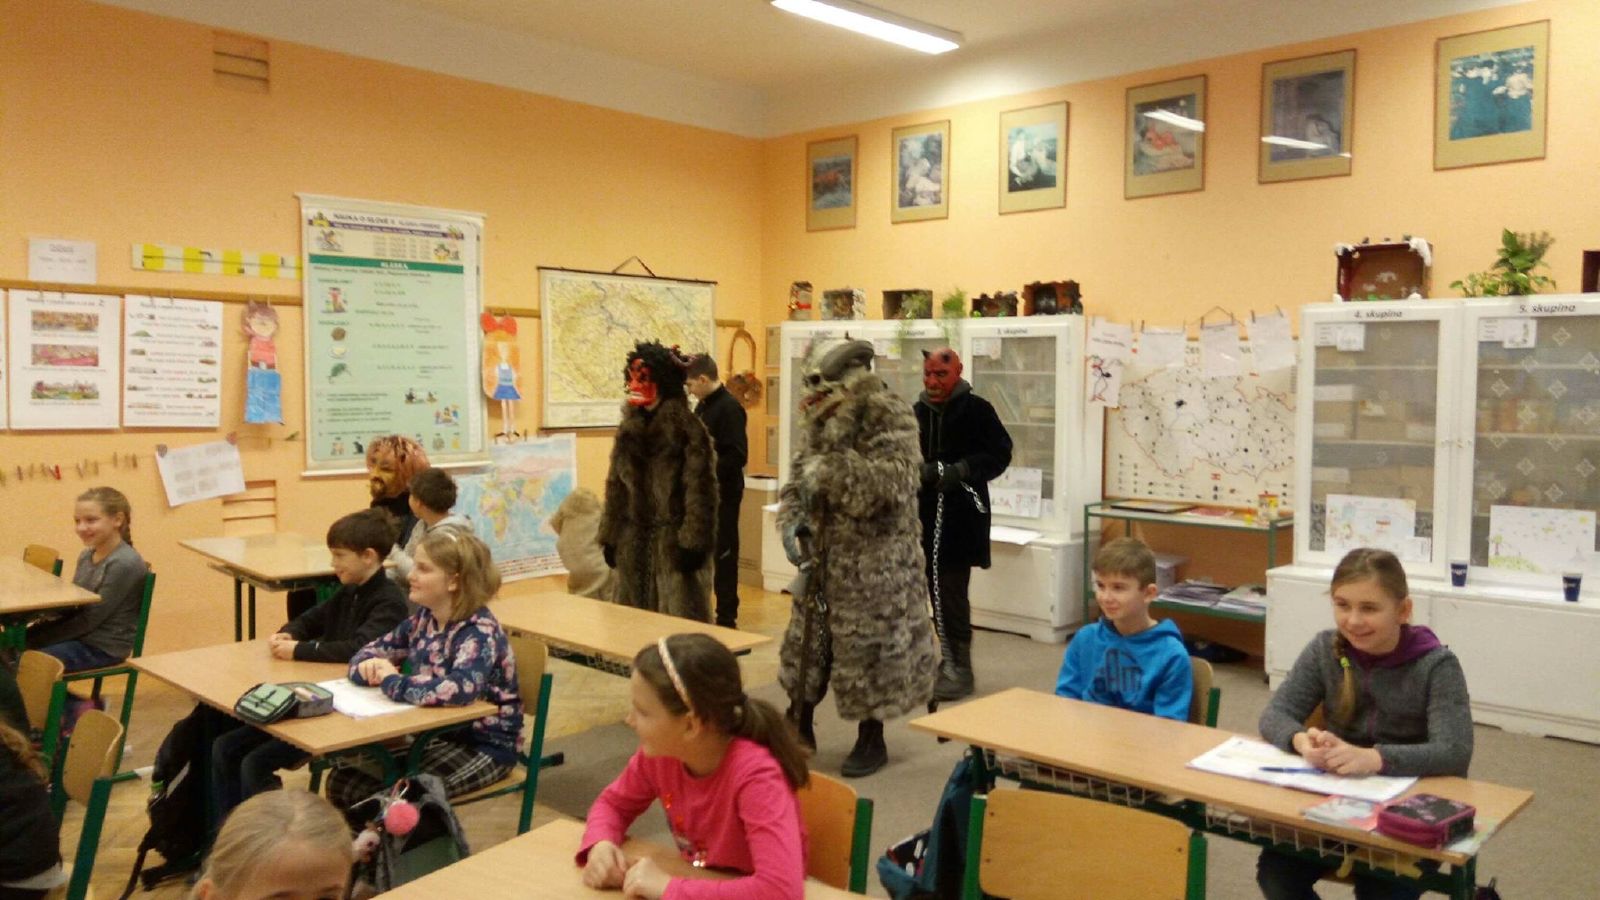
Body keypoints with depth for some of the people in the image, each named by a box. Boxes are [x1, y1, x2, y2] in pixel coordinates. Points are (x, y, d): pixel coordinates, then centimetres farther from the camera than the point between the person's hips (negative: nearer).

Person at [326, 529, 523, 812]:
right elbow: (368, 652, 12)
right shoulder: (422, 620, 1)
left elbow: (459, 688, -41)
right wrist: (368, 667, -14)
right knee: (343, 779, -3)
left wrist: (392, 682, -27)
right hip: (434, 733, 7)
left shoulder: (480, 632, -22)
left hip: (484, 745, -7)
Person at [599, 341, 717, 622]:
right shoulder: (628, 428, 10)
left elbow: (700, 489, -13)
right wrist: (610, 538, 11)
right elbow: (616, 486, 14)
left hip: (674, 541, -7)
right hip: (634, 542, 7)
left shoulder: (687, 426, -10)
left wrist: (694, 542, -17)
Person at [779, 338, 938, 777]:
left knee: (869, 647, 2)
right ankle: (799, 724, 33)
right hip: (824, 554, 6)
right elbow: (799, 475, 9)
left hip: (875, 561, -6)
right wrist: (791, 519, -9)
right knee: (808, 639, 14)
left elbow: (889, 484, -26)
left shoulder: (891, 419, -14)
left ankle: (872, 740, 20)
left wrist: (830, 469, -26)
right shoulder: (821, 420, 5)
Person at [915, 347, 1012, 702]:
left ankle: (960, 669, 3)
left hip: (961, 516, -6)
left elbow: (1000, 454, -7)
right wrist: (917, 470, -8)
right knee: (936, 591, 12)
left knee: (952, 593, -7)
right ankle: (948, 660, 25)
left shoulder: (976, 410, -4)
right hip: (927, 513, 6)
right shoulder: (919, 411, 11)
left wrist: (961, 471, -18)